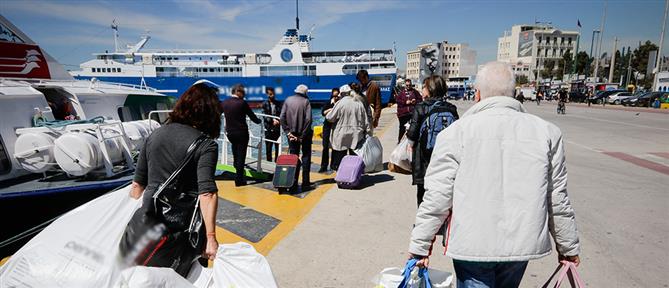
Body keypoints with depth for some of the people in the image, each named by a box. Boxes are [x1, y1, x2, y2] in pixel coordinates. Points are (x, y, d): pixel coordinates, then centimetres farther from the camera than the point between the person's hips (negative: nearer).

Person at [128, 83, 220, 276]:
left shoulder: (155, 135, 7)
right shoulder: (206, 145, -12)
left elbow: (137, 184, 12)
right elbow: (207, 194, -21)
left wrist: (133, 218, 24)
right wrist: (211, 238, -20)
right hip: (183, 228, -5)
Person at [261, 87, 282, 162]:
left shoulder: (278, 103, 8)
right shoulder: (265, 104, 2)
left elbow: (281, 114, 4)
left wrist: (277, 121, -15)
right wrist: (272, 120, -21)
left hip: (277, 129, 2)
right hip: (268, 129, -2)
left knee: (277, 147, 5)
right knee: (268, 148, 4)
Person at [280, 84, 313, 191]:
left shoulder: (288, 100, 2)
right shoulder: (306, 101, -8)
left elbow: (282, 117, -3)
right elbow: (308, 119, -16)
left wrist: (288, 132, -2)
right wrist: (303, 135, -10)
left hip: (292, 134, 3)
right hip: (304, 134, -3)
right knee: (306, 157, 9)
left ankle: (293, 184, 9)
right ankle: (305, 183, 11)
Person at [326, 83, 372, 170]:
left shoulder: (340, 103, -9)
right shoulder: (360, 103, 2)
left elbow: (330, 118, -5)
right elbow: (366, 121, 5)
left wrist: (328, 114, 16)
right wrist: (368, 132, 14)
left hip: (341, 136, -3)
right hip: (356, 136, 3)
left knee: (339, 160, 6)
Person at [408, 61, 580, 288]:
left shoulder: (457, 132, -10)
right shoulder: (546, 131, 1)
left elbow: (437, 197, -11)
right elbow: (557, 200, 5)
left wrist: (419, 246, -1)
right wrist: (569, 247, 18)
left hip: (472, 245, -4)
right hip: (522, 244, 4)